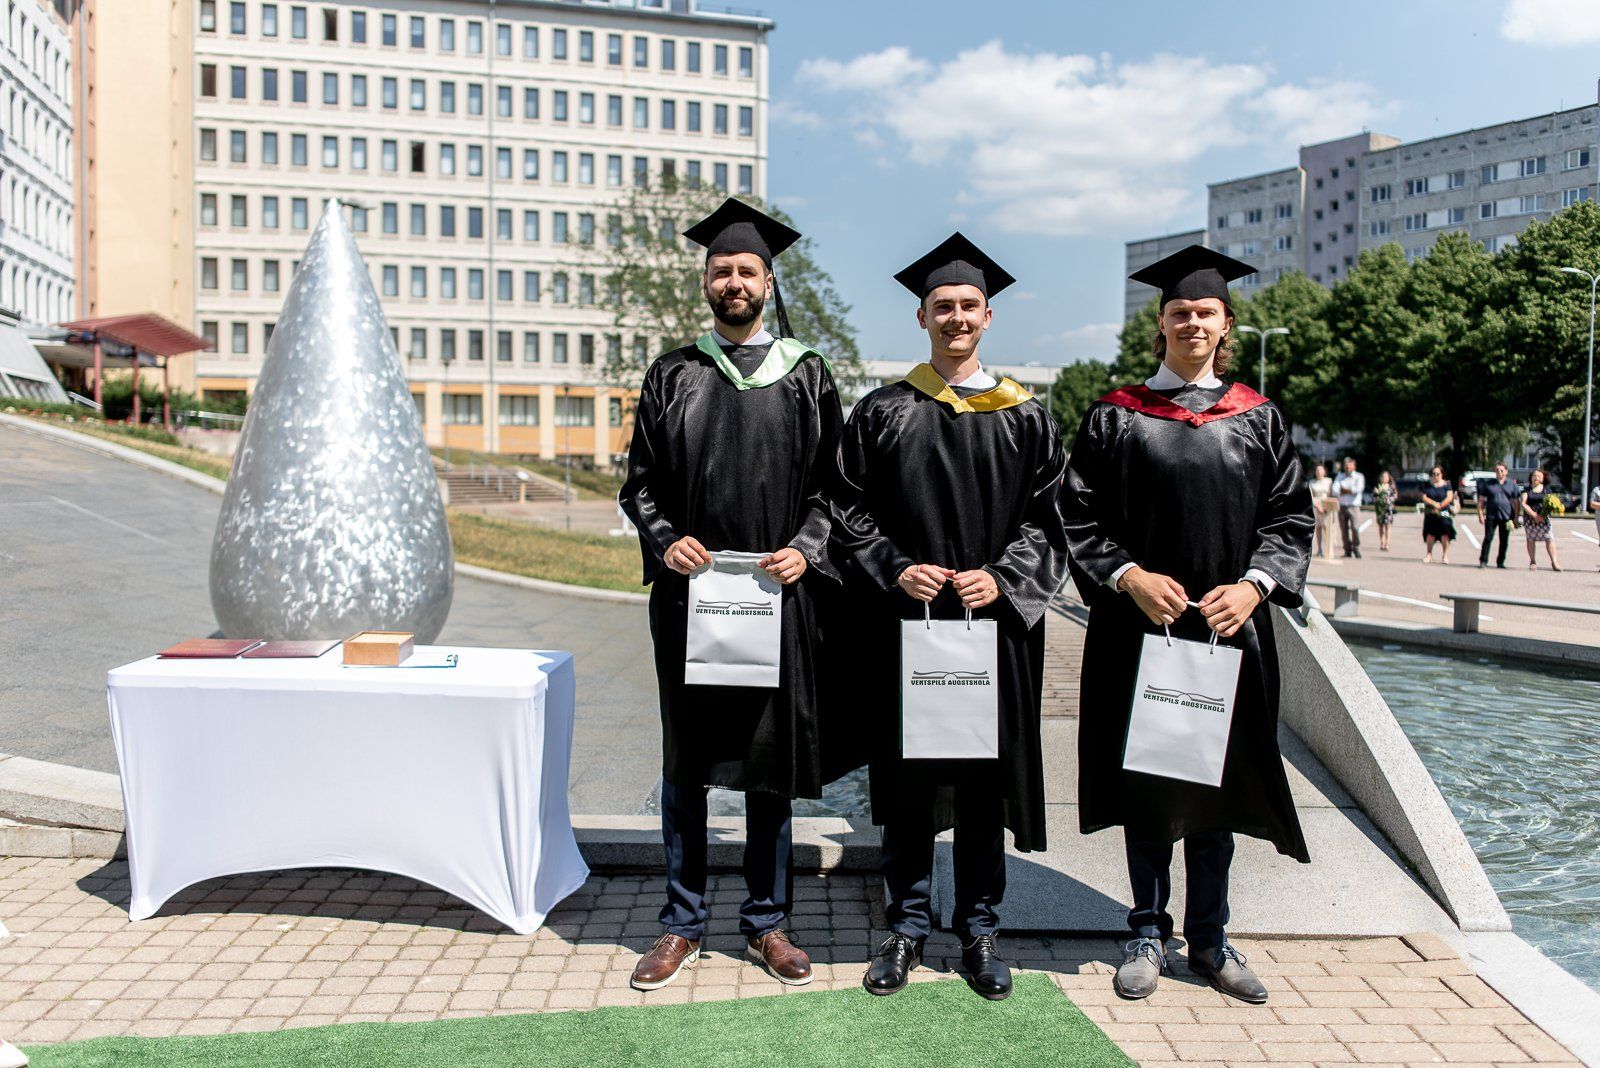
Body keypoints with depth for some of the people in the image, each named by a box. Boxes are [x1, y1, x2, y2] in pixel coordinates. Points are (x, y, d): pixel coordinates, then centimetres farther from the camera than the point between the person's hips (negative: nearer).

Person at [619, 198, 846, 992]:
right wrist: (664, 540, -9)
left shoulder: (807, 377, 7)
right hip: (688, 592, 1)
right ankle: (682, 923, 22)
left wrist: (806, 548, -11)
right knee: (685, 761, 8)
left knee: (769, 761, 7)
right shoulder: (672, 376, 9)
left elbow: (832, 483, 5)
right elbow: (639, 481, 8)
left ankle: (766, 922, 23)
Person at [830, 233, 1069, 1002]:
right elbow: (850, 511, 3)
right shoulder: (882, 413, 5)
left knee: (986, 778, 8)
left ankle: (980, 930, 23)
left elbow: (1047, 515, 4)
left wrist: (1001, 578, -11)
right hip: (902, 622, 0)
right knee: (906, 778, 7)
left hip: (994, 622, 1)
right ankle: (908, 925, 22)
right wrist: (894, 570, -12)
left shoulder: (1023, 417, 7)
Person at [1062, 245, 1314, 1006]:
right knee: (1144, 780, 6)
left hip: (1229, 627, 2)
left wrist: (1253, 584, -11)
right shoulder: (1117, 417, 1)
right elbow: (1079, 517, -1)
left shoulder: (1259, 419, 7)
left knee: (1215, 778, 10)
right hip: (1139, 626, -1)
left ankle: (1209, 937, 25)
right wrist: (1129, 577, -15)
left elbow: (1289, 517, 5)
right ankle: (1148, 933, 22)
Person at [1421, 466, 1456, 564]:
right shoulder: (1427, 485, 8)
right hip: (1430, 514, 2)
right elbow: (1424, 498, -1)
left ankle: (1445, 555, -1)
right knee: (1430, 534, 1)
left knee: (1445, 534, -7)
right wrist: (1434, 503, -15)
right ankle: (1429, 555, 11)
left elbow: (1449, 497, -6)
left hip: (1444, 513, -2)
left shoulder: (1446, 484, 3)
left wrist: (1440, 506, -14)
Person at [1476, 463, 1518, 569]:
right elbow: (1481, 500, 7)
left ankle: (1500, 562, 16)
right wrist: (1480, 515, -2)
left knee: (1504, 541, 6)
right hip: (1491, 516, -1)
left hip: (1506, 517, 1)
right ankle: (1483, 561, -1)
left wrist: (1516, 518, 3)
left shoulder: (1512, 484, 8)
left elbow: (1516, 502, 8)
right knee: (1488, 539, -4)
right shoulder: (1488, 484, 6)